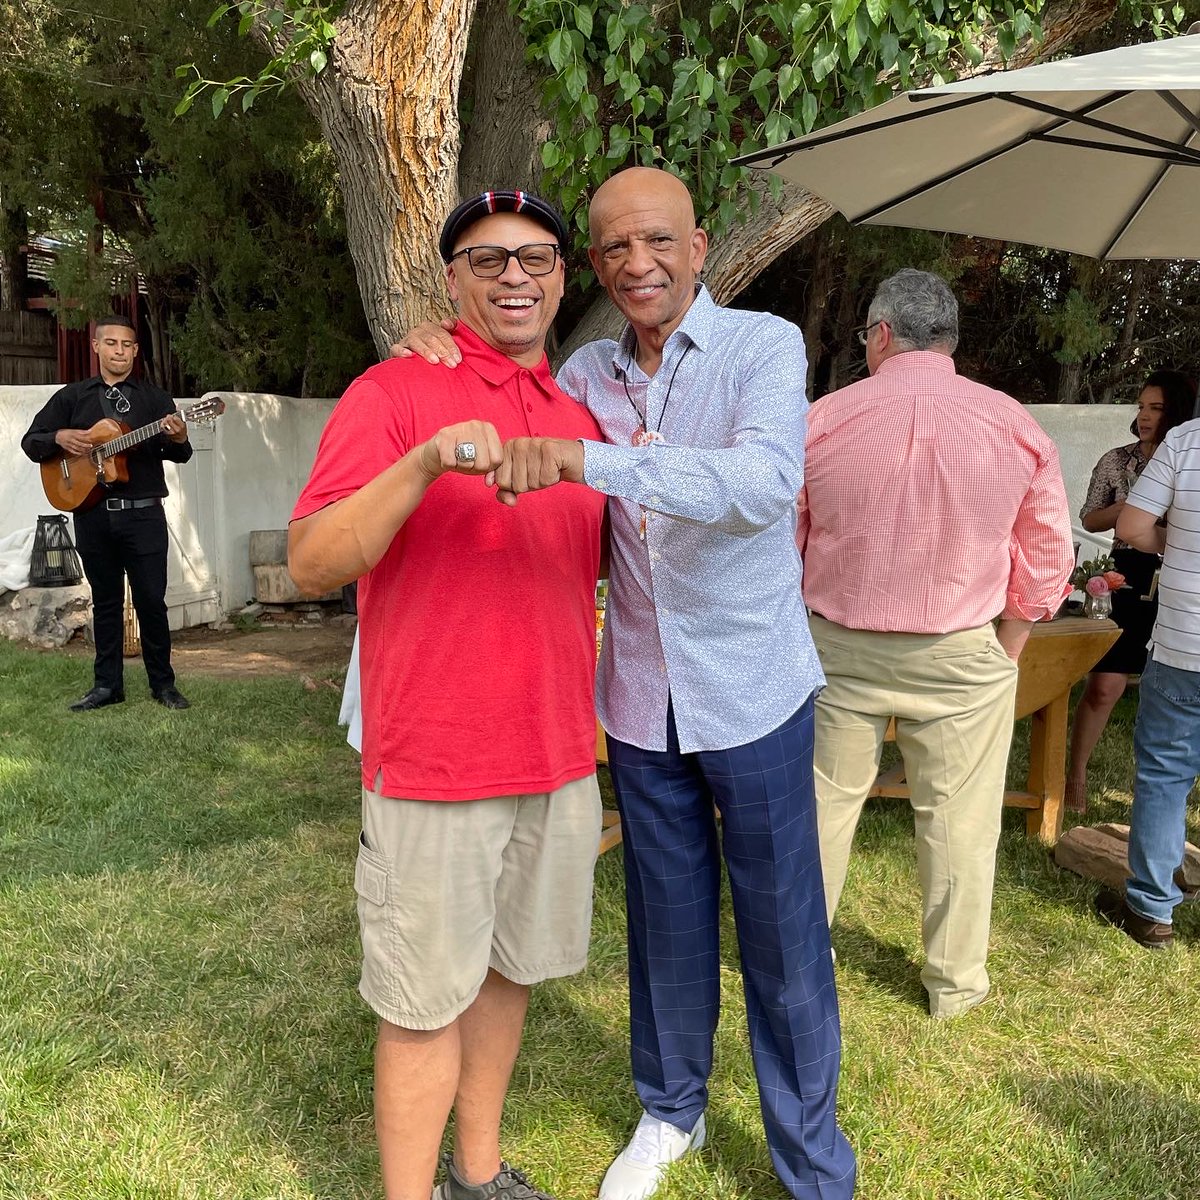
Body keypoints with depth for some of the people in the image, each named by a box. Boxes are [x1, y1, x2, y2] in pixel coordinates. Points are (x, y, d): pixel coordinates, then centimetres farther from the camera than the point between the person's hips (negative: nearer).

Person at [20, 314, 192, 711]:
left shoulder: (154, 398, 6)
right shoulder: (71, 397, 10)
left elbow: (179, 454, -2)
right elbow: (30, 441, 11)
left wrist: (178, 439, -26)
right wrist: (59, 438, -11)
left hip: (143, 514, -2)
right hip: (92, 514, 2)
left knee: (152, 600, -1)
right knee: (105, 601, 10)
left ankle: (163, 683, 10)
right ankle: (107, 684, 17)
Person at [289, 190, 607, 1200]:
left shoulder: (581, 416, 11)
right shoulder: (395, 391, -7)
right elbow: (313, 563, -17)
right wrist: (424, 463, -30)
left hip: (557, 756, 6)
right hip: (435, 760, -6)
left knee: (509, 969, 19)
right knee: (427, 1001, 6)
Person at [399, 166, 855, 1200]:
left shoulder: (764, 345, -10)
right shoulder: (588, 374, 5)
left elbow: (765, 481, -29)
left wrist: (584, 458, -40)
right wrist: (443, 350, -3)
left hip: (751, 688, -4)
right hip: (641, 695, 4)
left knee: (783, 936, 7)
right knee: (666, 917, 18)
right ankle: (671, 1110, 41)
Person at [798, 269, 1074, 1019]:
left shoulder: (821, 420, -7)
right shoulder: (1018, 429, -4)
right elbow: (1048, 560, 1)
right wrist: (1007, 649, 12)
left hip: (838, 647, 0)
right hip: (963, 656, 0)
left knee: (823, 806, 14)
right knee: (960, 820, 13)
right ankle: (956, 981, 28)